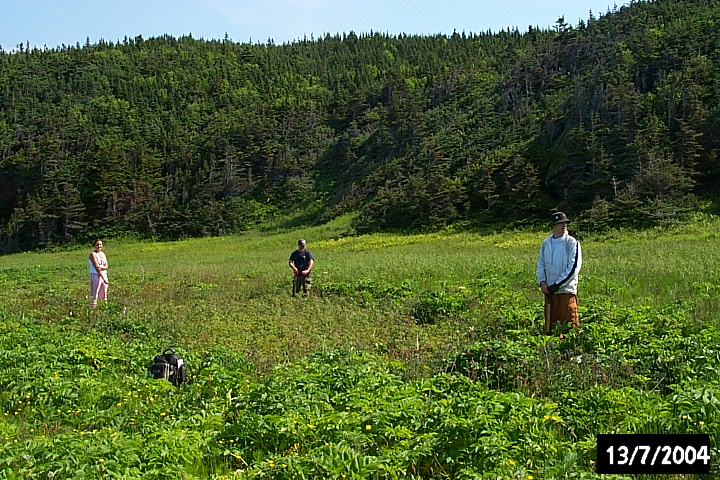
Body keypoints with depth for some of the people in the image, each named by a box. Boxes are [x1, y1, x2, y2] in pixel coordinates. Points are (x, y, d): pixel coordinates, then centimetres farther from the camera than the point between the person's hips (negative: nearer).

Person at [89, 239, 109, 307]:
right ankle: (93, 306, -7)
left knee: (104, 293, 12)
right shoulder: (93, 254, -8)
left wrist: (101, 267, -18)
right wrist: (104, 278, -19)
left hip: (104, 275, 7)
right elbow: (96, 267, -15)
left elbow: (106, 266, 6)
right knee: (94, 294, -8)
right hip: (96, 275, -7)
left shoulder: (103, 254, 12)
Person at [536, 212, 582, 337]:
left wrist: (557, 284, -12)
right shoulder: (545, 244, 10)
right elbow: (540, 264, 16)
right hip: (549, 290, 5)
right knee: (550, 324, 9)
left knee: (569, 324, -4)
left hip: (567, 290, -5)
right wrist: (542, 282, -1)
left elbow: (574, 267, -10)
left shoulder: (572, 242, -4)